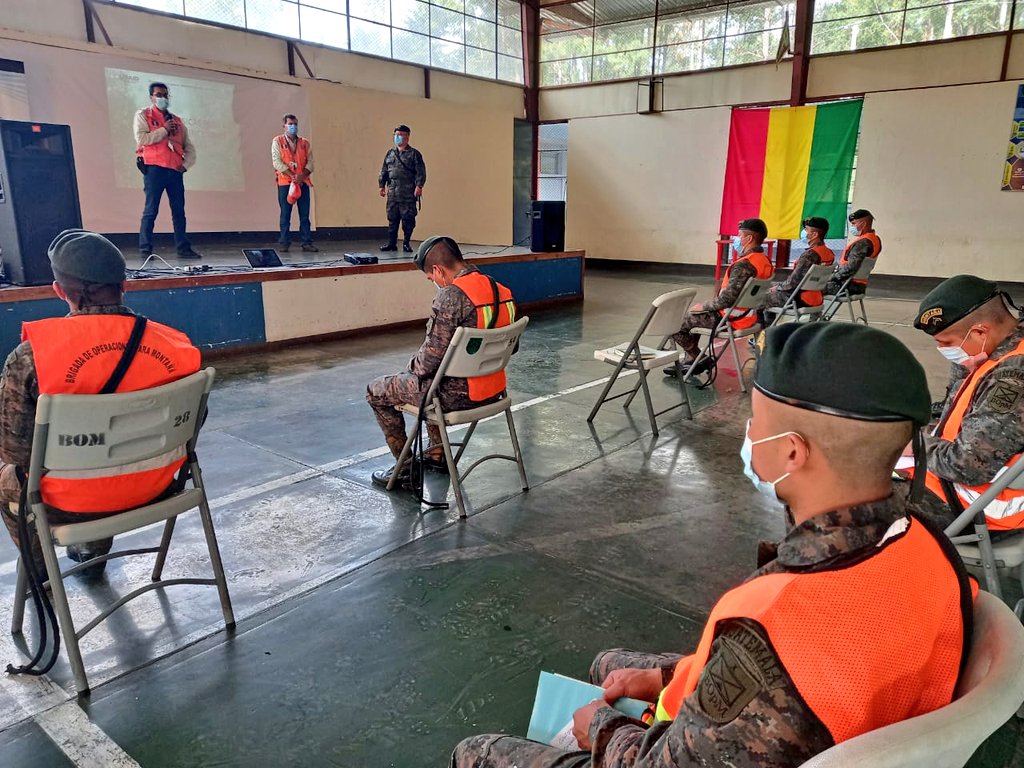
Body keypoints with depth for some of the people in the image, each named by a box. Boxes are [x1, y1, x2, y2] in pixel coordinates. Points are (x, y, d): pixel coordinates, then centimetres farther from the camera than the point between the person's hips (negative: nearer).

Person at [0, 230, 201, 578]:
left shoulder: (31, 355, -23)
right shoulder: (176, 346, -14)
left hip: (70, 502, -3)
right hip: (152, 489, 3)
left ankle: (40, 574, 45)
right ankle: (93, 553, 53)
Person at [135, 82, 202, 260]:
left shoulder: (177, 121, 21)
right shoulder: (143, 115, 8)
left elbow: (189, 147, 18)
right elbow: (141, 139, -8)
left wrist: (186, 164, 2)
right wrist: (164, 130, -8)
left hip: (175, 170, 4)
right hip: (154, 168, -4)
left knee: (179, 211, 3)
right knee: (151, 210, -6)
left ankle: (183, 248, 6)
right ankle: (145, 249, -3)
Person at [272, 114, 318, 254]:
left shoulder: (305, 143, 11)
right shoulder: (277, 141, 4)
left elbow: (310, 162, 4)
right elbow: (277, 162, -6)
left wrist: (302, 176, -13)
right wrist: (292, 176, -15)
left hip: (303, 183, 2)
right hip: (285, 183, -2)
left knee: (305, 215, 1)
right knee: (285, 215, 0)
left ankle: (307, 242, 5)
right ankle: (284, 243, 5)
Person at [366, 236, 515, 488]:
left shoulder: (450, 297, -22)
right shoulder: (501, 290, 2)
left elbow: (432, 356, -22)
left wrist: (414, 366, 1)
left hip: (457, 393, -8)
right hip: (494, 388, 8)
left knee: (376, 391, 11)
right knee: (430, 382, 37)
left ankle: (405, 467, 18)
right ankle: (437, 453, 38)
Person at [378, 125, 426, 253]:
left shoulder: (414, 153, 1)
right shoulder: (390, 153, 16)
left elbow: (421, 171, -5)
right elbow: (384, 171, 19)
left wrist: (419, 186, -15)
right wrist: (382, 185, 12)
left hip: (408, 193, -4)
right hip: (392, 192, 5)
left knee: (408, 219, -2)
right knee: (392, 218, 7)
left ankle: (406, 243, 7)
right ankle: (391, 243, 13)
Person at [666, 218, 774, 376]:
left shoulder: (744, 265, -26)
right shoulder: (765, 261, 4)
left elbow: (727, 298, -30)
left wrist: (703, 307, -12)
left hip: (730, 319, -10)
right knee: (692, 314, 24)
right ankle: (691, 360, 22)